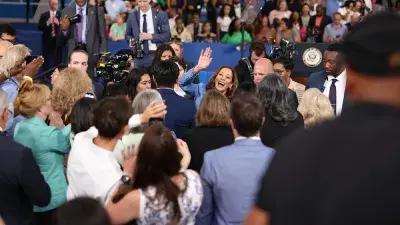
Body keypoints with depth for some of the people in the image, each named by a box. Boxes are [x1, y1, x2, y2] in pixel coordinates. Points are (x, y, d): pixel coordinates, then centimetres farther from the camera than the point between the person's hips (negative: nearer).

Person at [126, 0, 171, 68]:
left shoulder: (161, 15, 2)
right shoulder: (132, 16, 9)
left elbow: (167, 35, -1)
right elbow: (128, 35, 17)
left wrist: (151, 36, -13)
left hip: (157, 56, -2)